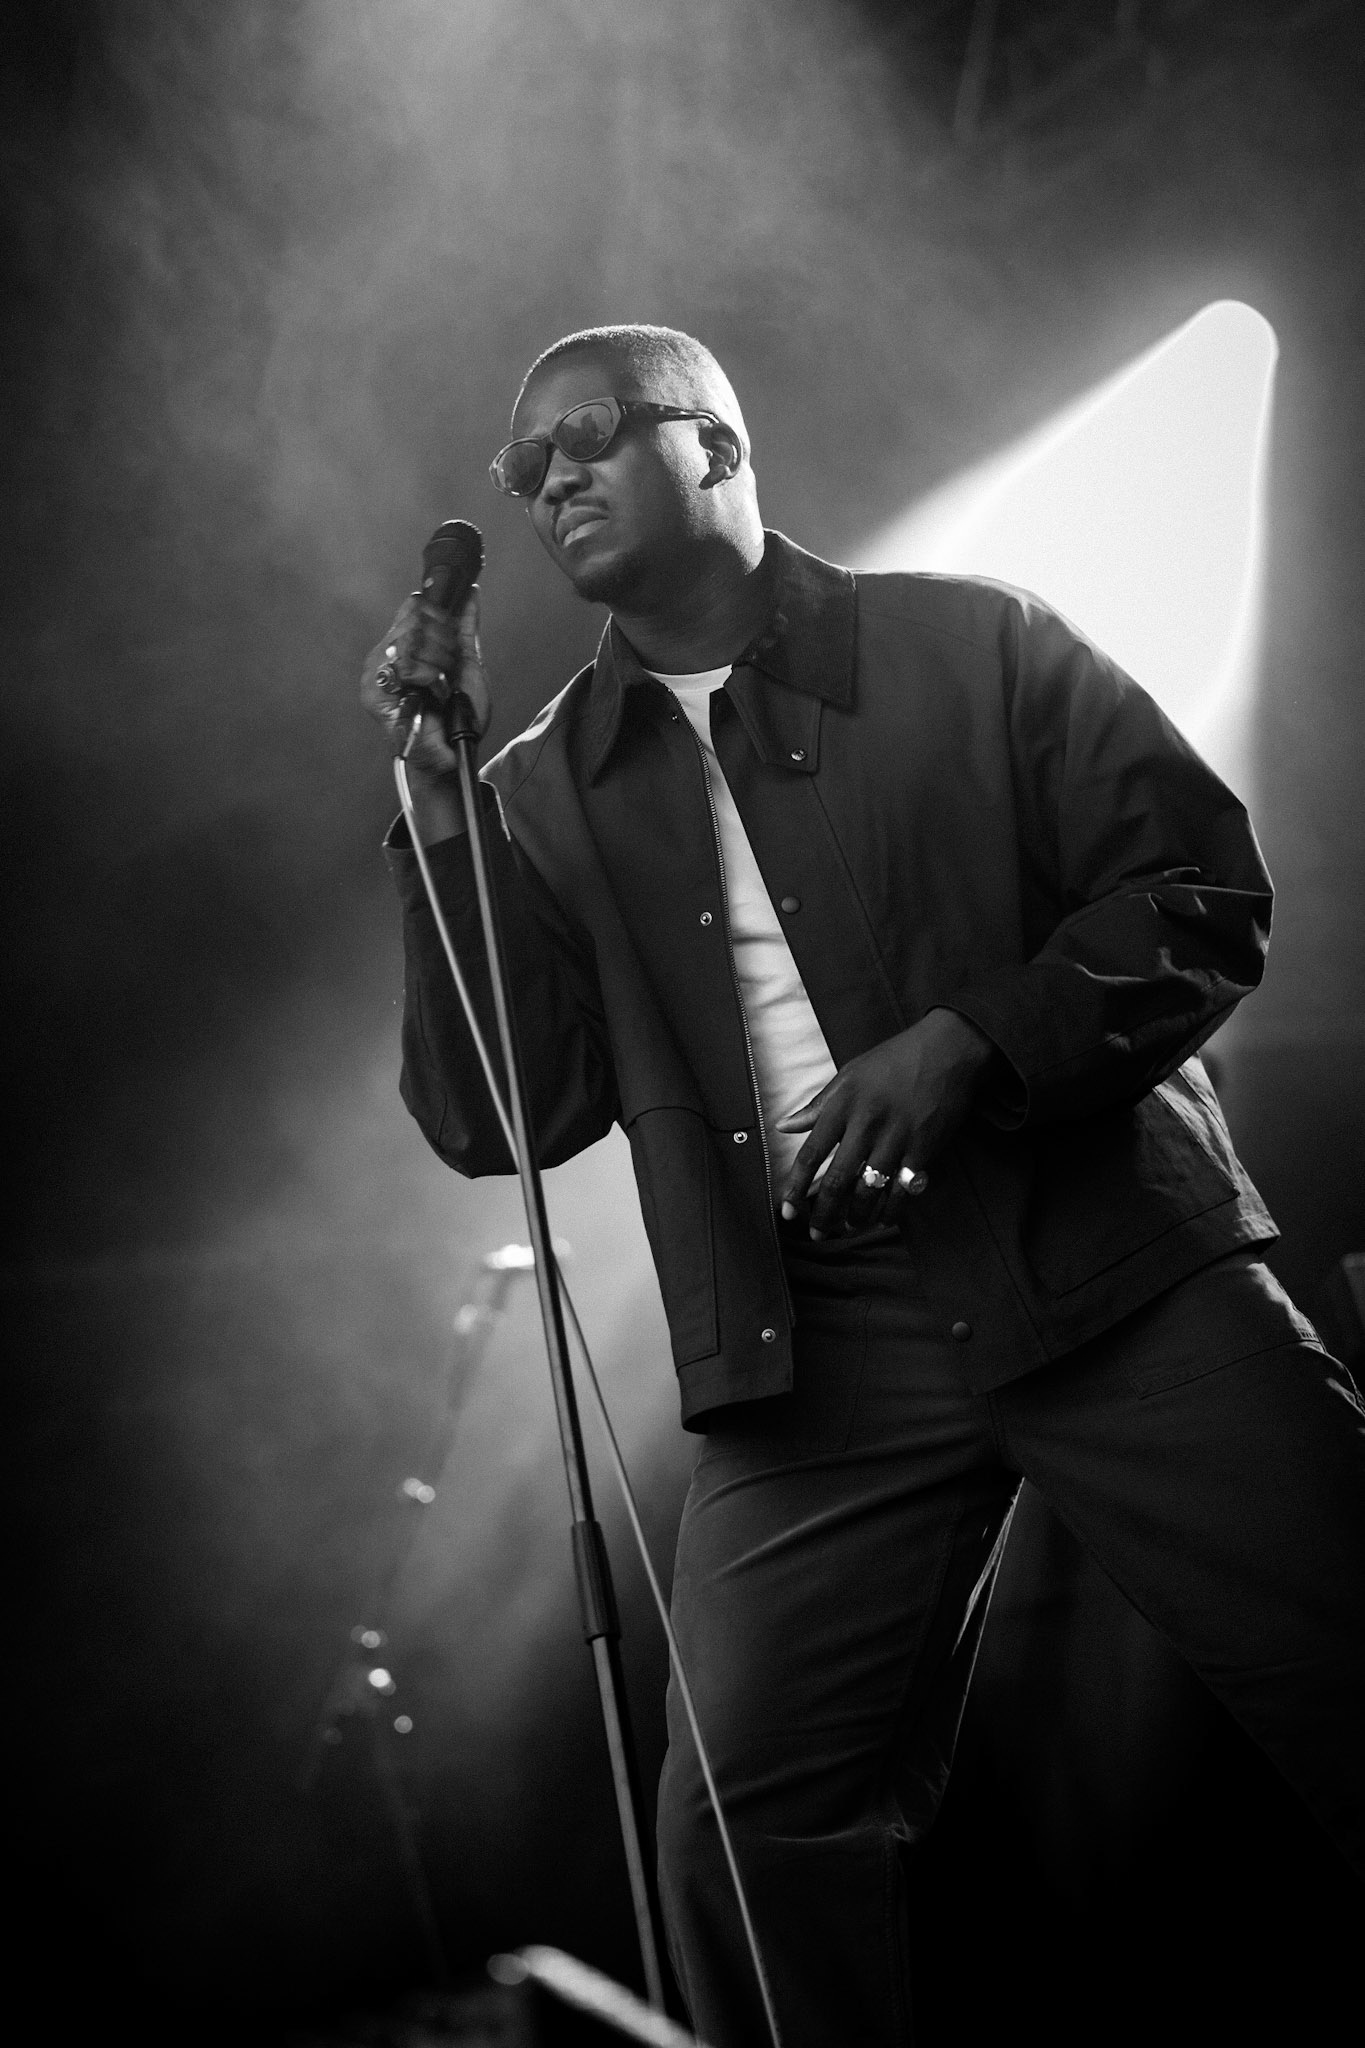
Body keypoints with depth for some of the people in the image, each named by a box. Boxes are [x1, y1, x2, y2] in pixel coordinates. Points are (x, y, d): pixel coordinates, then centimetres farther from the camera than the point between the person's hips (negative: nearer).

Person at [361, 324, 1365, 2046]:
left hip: (1115, 1264, -1)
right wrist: (441, 803, -4)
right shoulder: (549, 794, 12)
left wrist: (971, 1042, -14)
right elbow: (495, 1120, 3)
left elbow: (1207, 894, 1)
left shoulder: (969, 646, 6)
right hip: (811, 1346, 2)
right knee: (743, 1835, -7)